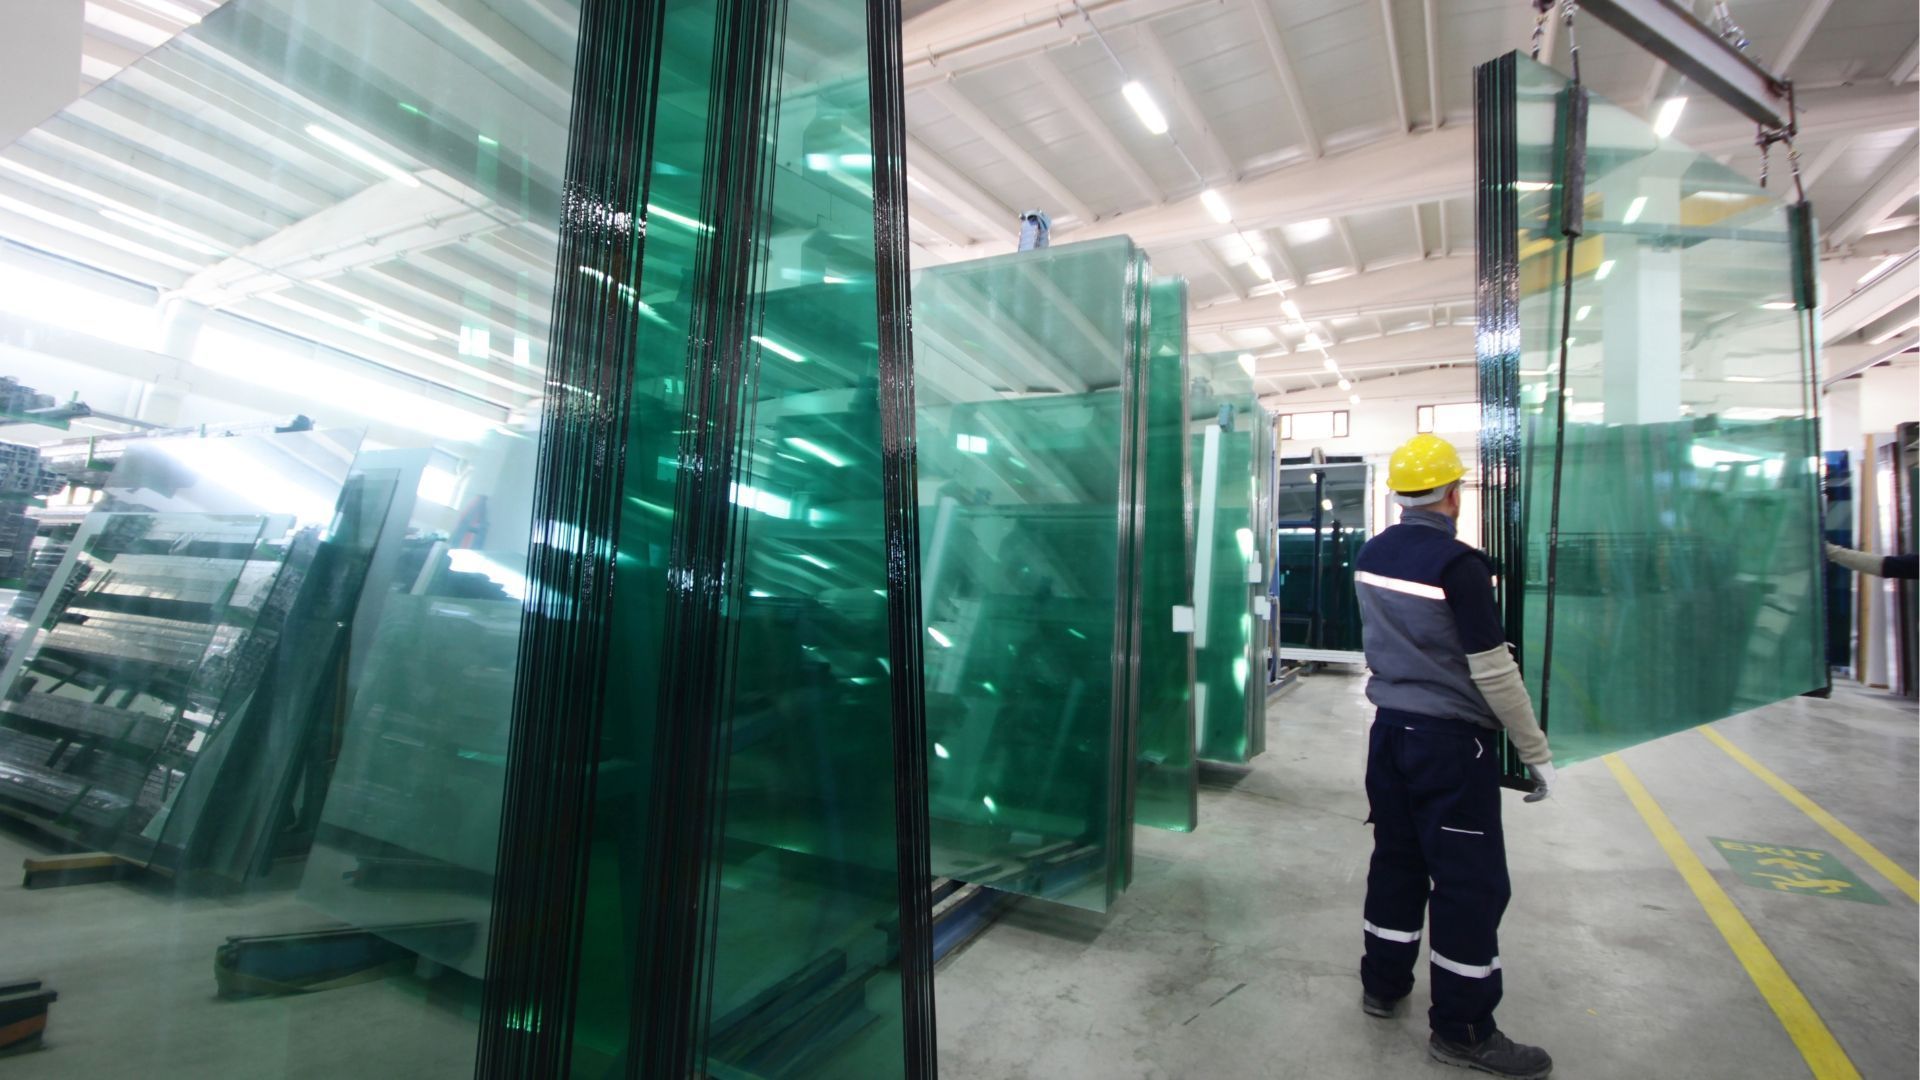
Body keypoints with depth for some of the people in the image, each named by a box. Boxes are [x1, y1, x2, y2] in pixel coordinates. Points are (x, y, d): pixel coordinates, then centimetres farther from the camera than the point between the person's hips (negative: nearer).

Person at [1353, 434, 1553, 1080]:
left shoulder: (1371, 556, 3)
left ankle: (1382, 983, 31)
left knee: (1396, 857, 18)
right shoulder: (1458, 564, -19)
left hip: (1389, 729, 7)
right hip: (1451, 741, -7)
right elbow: (1494, 673, -16)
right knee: (1472, 880, 6)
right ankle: (1461, 1028, 17)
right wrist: (1536, 752, -7)